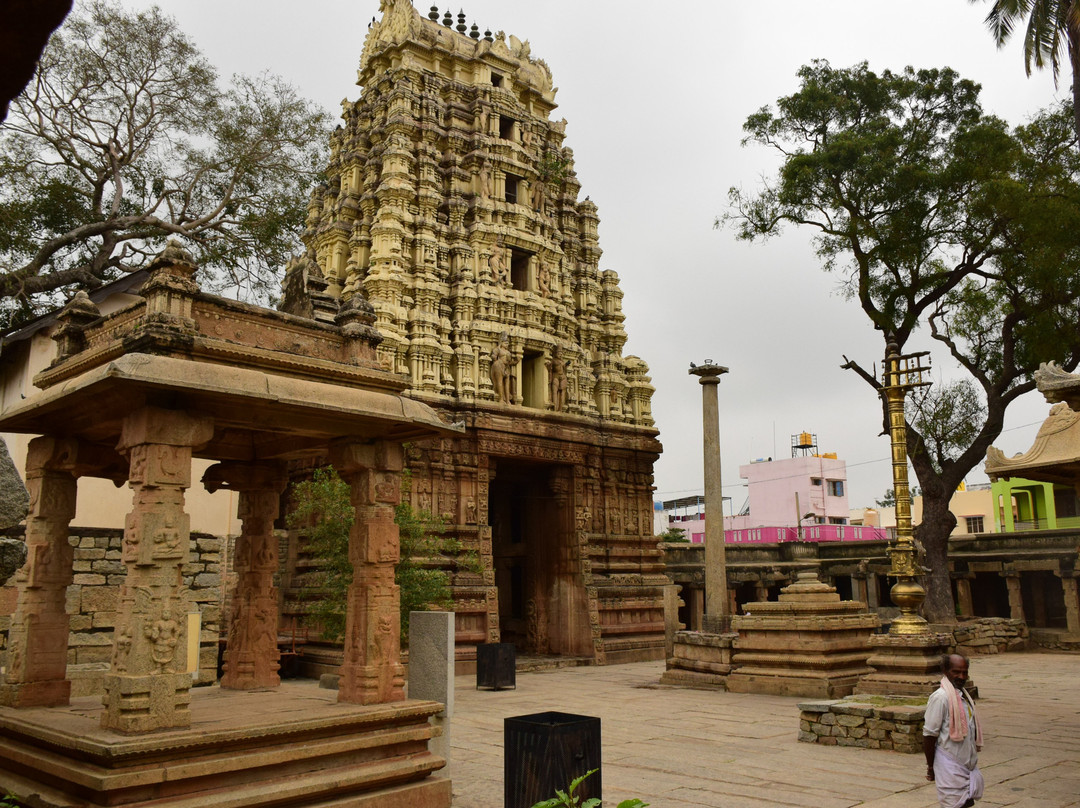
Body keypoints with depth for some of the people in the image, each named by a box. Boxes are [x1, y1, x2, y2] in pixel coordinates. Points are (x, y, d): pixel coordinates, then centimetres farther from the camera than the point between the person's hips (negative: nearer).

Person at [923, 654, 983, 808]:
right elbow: (929, 735, -17)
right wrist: (931, 766, -13)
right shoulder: (940, 697, -17)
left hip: (968, 764, 8)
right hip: (950, 766, -8)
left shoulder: (964, 695, 11)